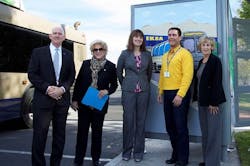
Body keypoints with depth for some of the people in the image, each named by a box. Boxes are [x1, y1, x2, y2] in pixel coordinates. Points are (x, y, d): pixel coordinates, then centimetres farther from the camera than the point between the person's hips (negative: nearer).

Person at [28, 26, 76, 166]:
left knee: (60, 134, 10)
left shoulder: (69, 55, 12)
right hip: (43, 98, -3)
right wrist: (47, 88, -14)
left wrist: (62, 89, -9)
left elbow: (72, 76, 9)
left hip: (62, 99, 3)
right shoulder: (38, 52, 4)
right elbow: (32, 74, -2)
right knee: (40, 134, 0)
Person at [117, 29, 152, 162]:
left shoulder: (147, 54, 6)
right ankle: (127, 151, 16)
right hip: (128, 91, -2)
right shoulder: (125, 54, 1)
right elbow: (119, 72, 10)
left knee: (141, 121, 5)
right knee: (128, 121, 1)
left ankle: (138, 151, 17)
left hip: (143, 91, 2)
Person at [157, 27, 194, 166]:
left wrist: (180, 95, -21)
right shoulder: (165, 56, 17)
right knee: (170, 126, 12)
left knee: (180, 127, -1)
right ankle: (175, 155, 27)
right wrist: (160, 91, 14)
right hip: (167, 94, 7)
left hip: (179, 94, -7)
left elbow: (188, 75, -15)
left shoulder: (185, 53, -6)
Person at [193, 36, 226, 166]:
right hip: (202, 101, 8)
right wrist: (197, 97, 11)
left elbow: (217, 82, -15)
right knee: (205, 131, 14)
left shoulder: (215, 61, -9)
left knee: (213, 132, 0)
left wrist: (214, 102, -18)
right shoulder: (201, 62, 14)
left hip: (211, 101, -8)